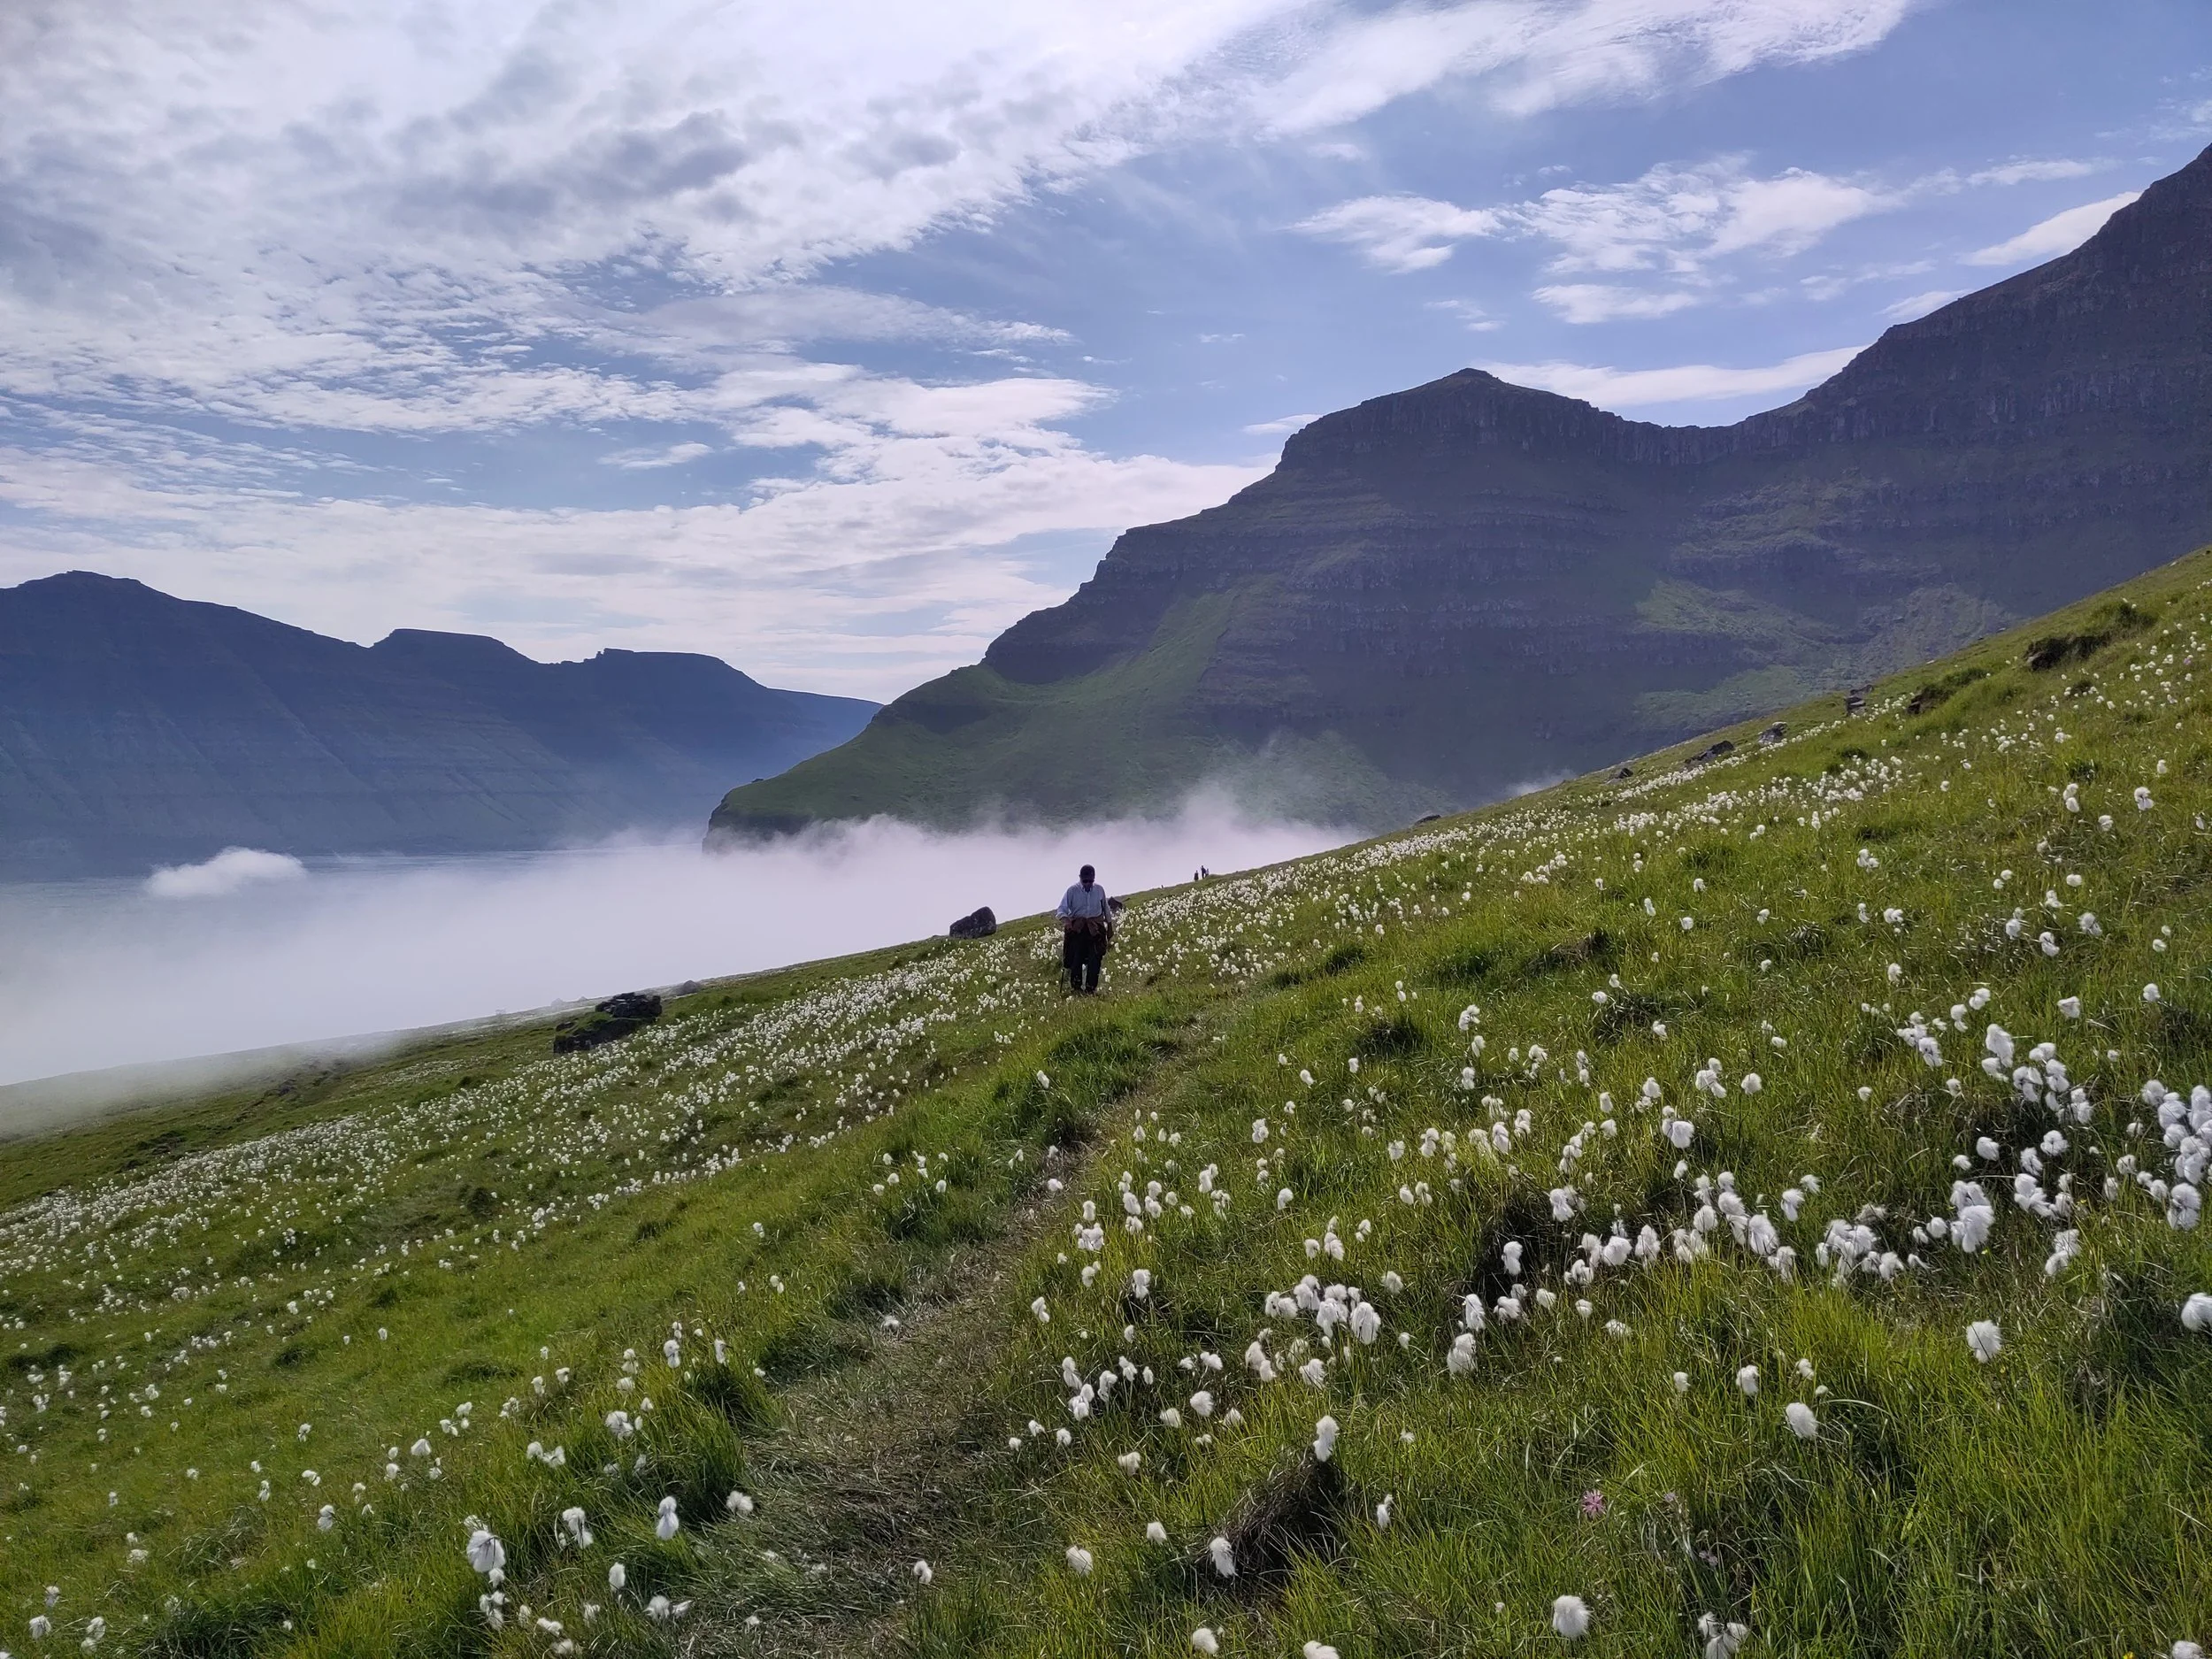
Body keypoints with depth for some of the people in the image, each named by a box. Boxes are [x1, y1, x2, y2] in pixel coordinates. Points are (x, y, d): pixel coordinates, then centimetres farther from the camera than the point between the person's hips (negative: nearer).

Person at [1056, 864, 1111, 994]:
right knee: (1076, 959, -9)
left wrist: (1110, 927, 19)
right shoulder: (1072, 891, -4)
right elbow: (1062, 909, -6)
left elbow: (1106, 909, 17)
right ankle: (1076, 987, 2)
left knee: (1095, 959, -6)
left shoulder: (1099, 890, 5)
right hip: (1077, 928, -2)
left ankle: (1091, 988, 1)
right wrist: (1065, 921, -26)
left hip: (1095, 929, 2)